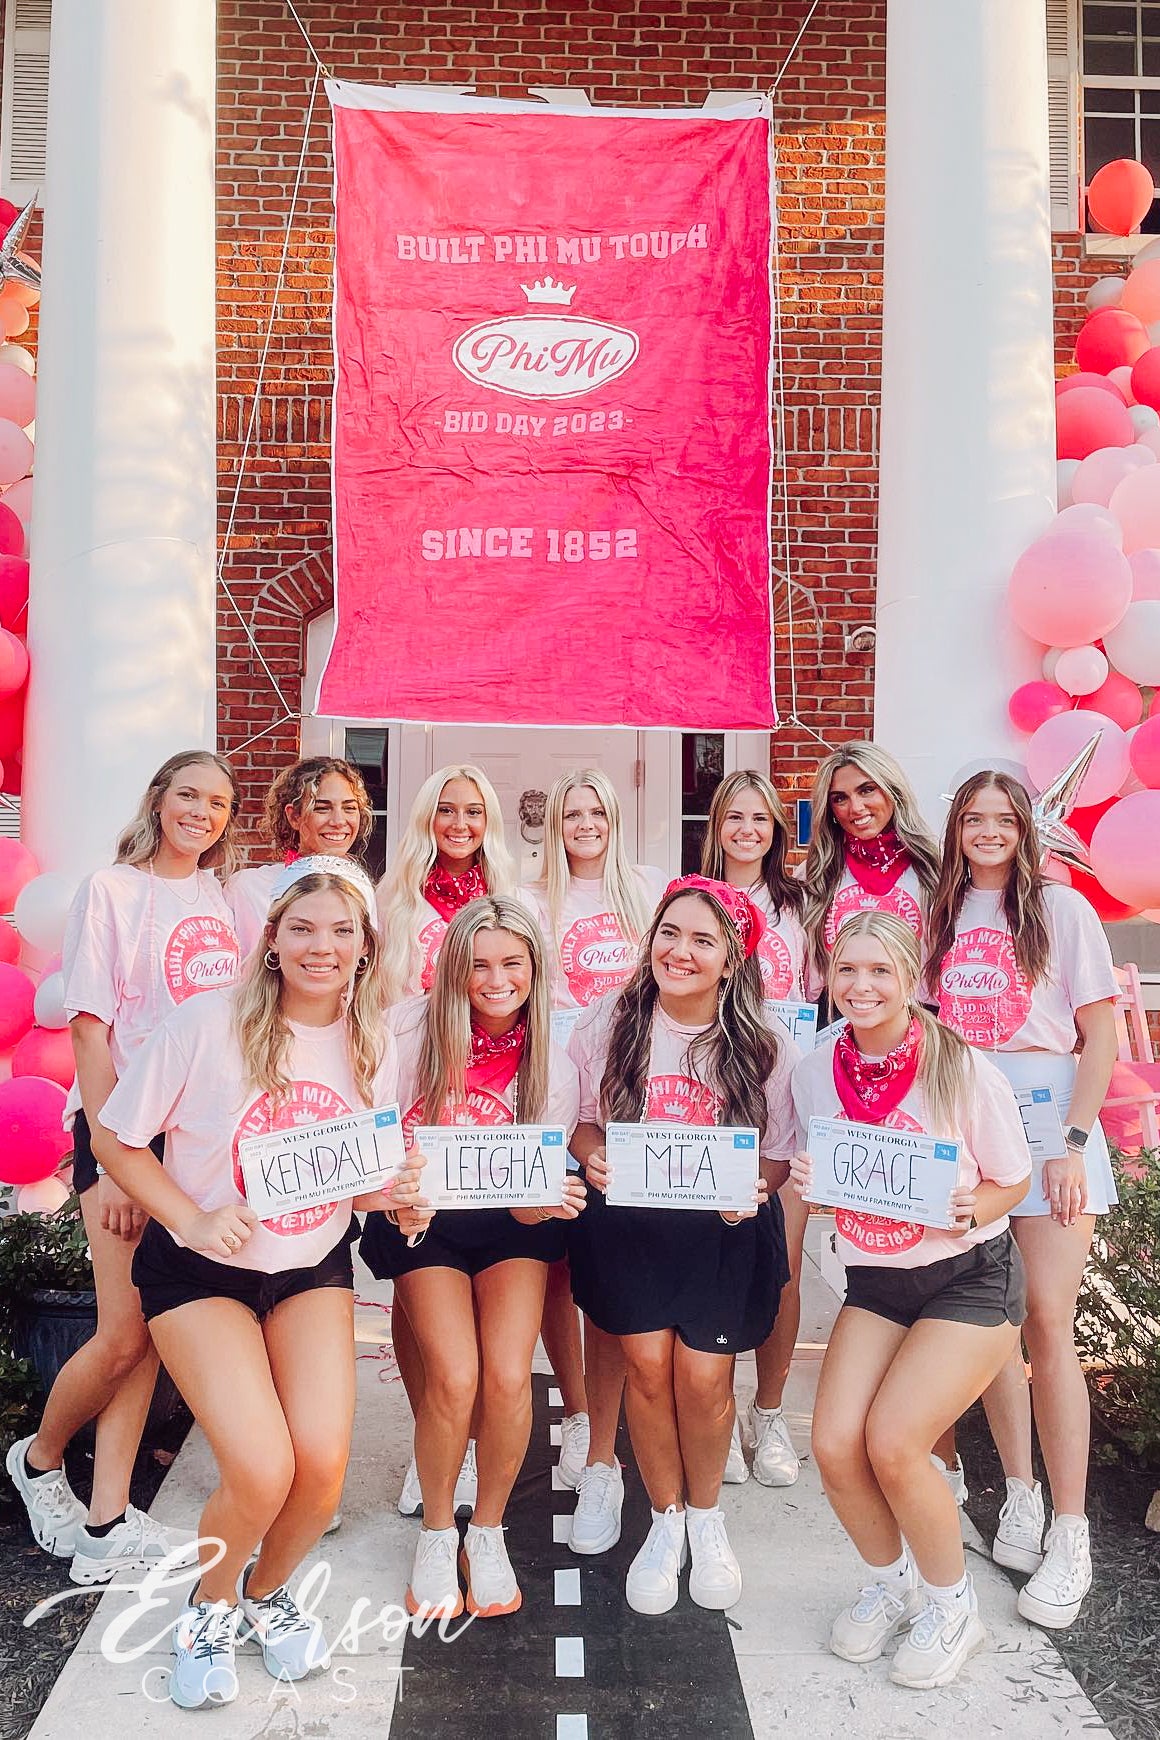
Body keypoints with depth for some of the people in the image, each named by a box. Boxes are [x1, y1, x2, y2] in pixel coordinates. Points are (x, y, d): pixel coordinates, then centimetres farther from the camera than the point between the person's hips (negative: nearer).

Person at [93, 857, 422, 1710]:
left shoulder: (374, 1046, -5)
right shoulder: (207, 1024, -18)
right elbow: (115, 1139, -10)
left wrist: (393, 1189, -15)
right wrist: (192, 1220, -22)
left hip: (315, 1269, 4)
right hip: (202, 1271, -3)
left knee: (324, 1463, -11)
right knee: (262, 1471, -17)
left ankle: (268, 1591, 25)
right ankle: (209, 1607, 19)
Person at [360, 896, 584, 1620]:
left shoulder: (551, 1065, -7)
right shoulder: (413, 1030, -13)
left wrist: (550, 1204, -30)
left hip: (511, 1227, 1)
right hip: (421, 1218, -1)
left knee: (509, 1375, -18)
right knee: (454, 1376, -20)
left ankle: (488, 1533, 11)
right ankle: (437, 1534, 10)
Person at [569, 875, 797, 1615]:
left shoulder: (764, 1047, -6)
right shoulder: (609, 1024, -4)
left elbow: (781, 1155, 1)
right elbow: (578, 1118, 6)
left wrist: (749, 1188, -19)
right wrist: (590, 1156, -15)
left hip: (726, 1227, -1)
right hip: (628, 1218, 1)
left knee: (704, 1373, -7)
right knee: (648, 1360, -7)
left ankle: (706, 1514, 25)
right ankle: (666, 1519, 21)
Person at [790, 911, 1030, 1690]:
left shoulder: (963, 1069, -17)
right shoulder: (815, 1072, -5)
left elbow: (1012, 1180, -6)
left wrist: (966, 1211, -26)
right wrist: (803, 1182, -14)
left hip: (971, 1276, -4)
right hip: (875, 1279, 4)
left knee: (892, 1443, -18)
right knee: (836, 1446, -10)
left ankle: (953, 1604, 13)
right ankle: (893, 1581, 23)